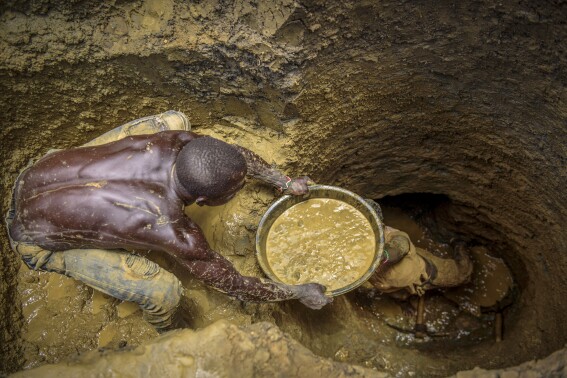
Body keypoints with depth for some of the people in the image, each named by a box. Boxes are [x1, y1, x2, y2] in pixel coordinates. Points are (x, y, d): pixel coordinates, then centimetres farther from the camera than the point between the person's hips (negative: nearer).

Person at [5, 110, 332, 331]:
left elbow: (239, 155, -2)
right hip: (36, 237, -6)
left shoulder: (177, 141, -23)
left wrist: (286, 183, 6)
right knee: (165, 292, -21)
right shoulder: (175, 234, -34)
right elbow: (233, 284, -19)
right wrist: (301, 292, -8)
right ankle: (166, 333, 17)